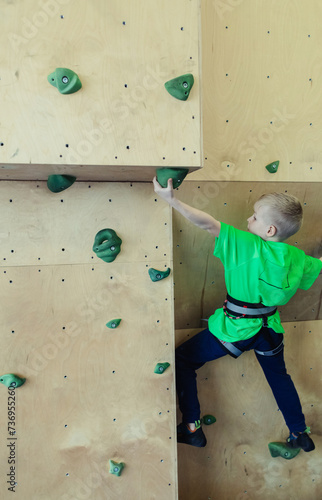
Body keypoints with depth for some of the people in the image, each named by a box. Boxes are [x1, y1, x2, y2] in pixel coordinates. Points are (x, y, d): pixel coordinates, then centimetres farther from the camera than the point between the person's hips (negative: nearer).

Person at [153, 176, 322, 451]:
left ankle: (192, 428, 16)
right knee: (279, 376, 32)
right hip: (270, 328, 7)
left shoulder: (247, 245, -23)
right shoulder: (297, 258, -4)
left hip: (235, 328, -6)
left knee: (182, 361, 9)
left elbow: (208, 223, -28)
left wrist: (172, 199, -25)